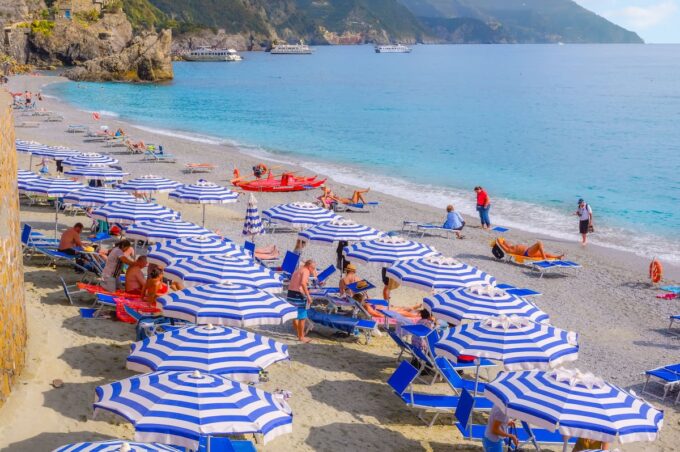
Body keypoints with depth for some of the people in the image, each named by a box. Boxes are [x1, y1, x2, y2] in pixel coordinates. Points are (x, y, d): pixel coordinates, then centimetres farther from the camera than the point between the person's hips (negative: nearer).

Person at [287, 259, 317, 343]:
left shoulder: (298, 269, 19)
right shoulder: (306, 271, -9)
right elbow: (303, 283, -25)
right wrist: (308, 296, -25)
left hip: (291, 293, 9)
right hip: (298, 295, -9)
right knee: (302, 317, 1)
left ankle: (298, 333, 35)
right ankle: (301, 337, 6)